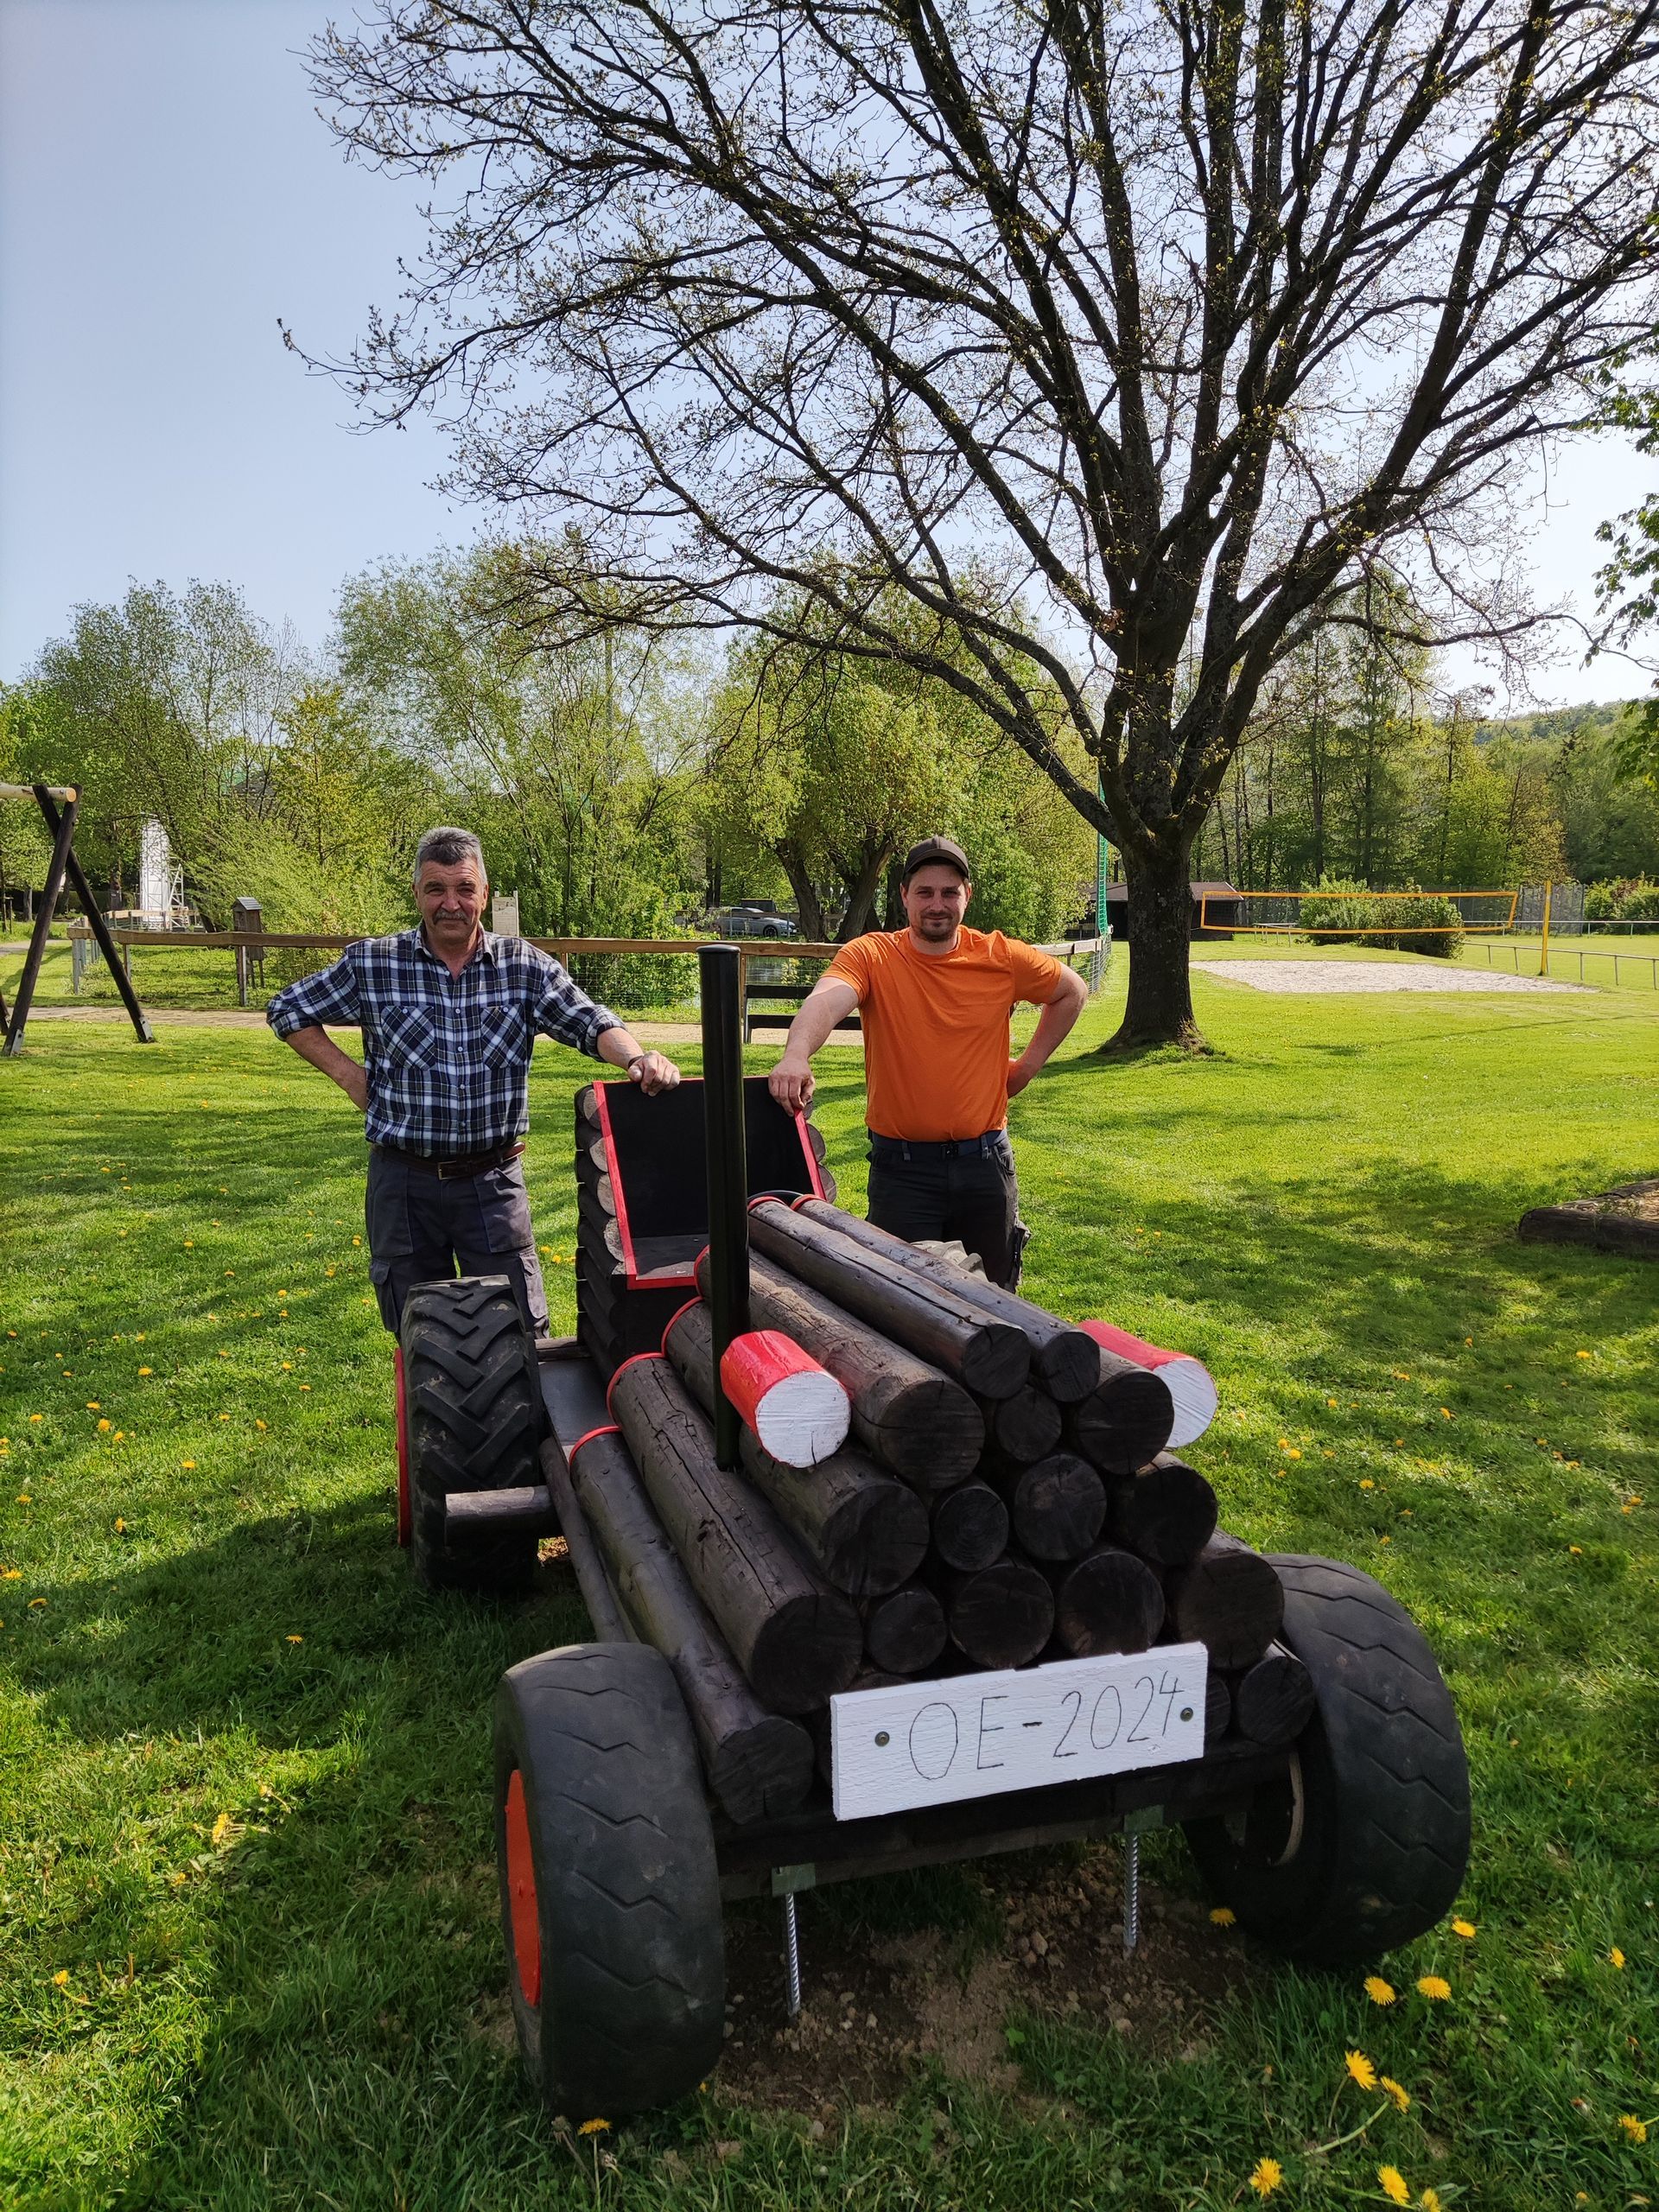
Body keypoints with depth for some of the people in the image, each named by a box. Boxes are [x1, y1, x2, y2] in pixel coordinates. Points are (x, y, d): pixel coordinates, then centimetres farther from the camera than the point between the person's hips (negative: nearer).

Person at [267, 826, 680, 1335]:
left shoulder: (525, 967, -1)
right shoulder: (371, 965, -2)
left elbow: (592, 1024, -8)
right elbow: (288, 1011, 9)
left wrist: (638, 1059, -29)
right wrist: (348, 1075, -2)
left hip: (493, 1179, 0)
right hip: (404, 1180, 0)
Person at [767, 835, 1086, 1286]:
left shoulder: (1002, 958, -1)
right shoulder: (870, 956, -8)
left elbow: (1072, 992, 16)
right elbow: (825, 1001, -29)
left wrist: (1029, 1064, 10)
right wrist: (796, 1055, -50)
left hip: (985, 1162, 2)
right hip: (902, 1168, -2)